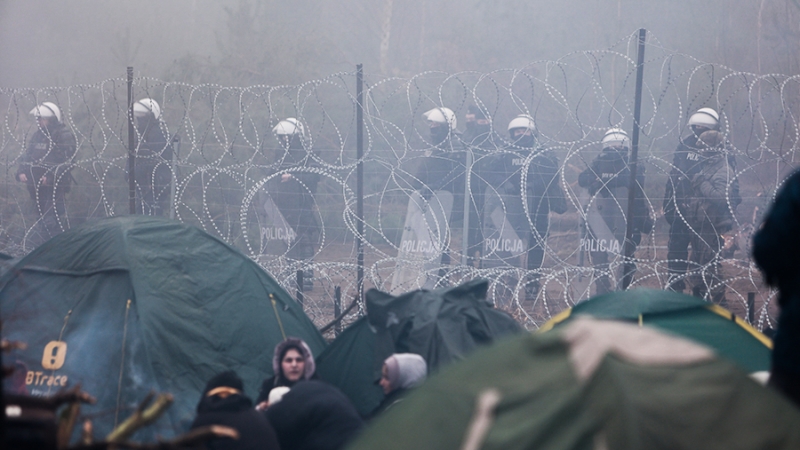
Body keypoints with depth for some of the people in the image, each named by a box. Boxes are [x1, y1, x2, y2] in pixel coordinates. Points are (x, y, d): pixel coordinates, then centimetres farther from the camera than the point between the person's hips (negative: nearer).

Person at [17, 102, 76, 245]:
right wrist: (21, 172, 3)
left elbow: (66, 161, -15)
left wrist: (50, 176, -23)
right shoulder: (37, 135, 15)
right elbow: (27, 156, 21)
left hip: (55, 186, -8)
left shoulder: (64, 136, -9)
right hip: (36, 187, 8)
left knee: (51, 223, -13)